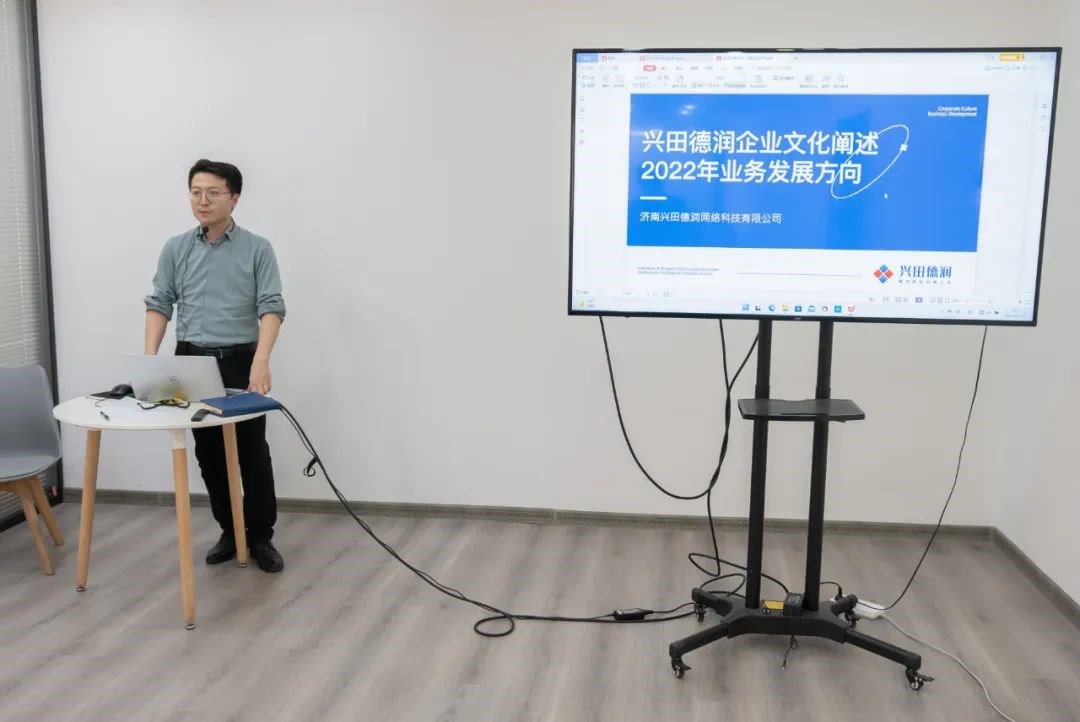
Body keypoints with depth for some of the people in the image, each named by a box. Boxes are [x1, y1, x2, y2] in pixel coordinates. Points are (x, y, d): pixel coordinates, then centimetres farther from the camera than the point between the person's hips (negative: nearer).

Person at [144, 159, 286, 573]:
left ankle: (260, 537, 10)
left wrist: (261, 360, -25)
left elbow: (271, 308, -11)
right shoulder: (175, 249, 7)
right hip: (191, 361, 3)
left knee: (252, 453, -1)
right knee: (208, 453, 9)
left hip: (241, 362, -3)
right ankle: (229, 531, 22)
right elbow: (159, 304, 4)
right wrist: (150, 356, -10)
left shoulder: (257, 249, -3)